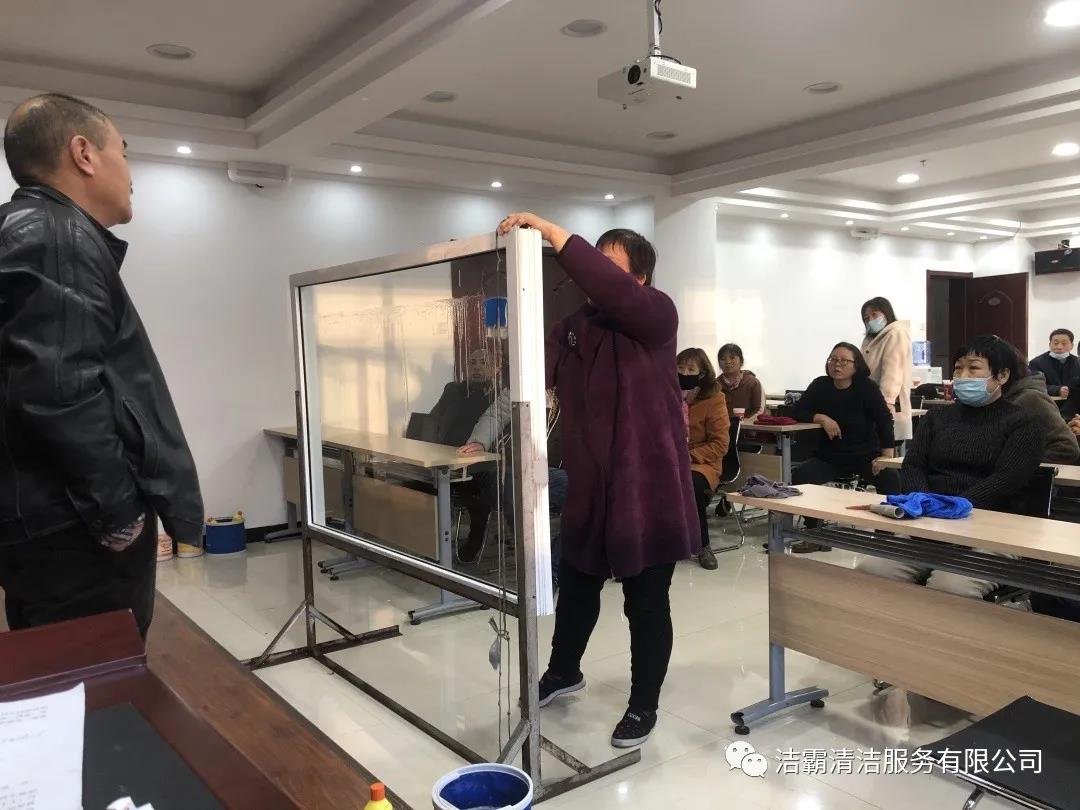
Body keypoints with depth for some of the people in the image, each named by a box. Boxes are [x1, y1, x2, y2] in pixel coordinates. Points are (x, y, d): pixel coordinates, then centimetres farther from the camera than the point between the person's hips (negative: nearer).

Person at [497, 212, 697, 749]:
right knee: (576, 584, 22)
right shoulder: (574, 327, 9)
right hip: (590, 485, 6)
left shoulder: (656, 314, -10)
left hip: (648, 484, -6)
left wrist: (549, 231, -32)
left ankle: (643, 706, 28)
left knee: (646, 601, 8)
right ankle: (563, 672, 46)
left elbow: (609, 290, -31)